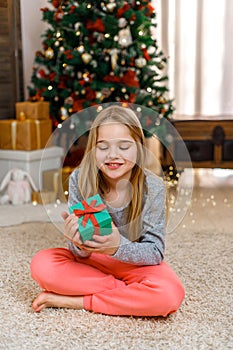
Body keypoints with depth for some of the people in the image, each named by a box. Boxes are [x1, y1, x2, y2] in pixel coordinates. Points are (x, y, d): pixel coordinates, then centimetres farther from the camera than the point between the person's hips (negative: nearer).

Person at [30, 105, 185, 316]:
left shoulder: (152, 187, -19)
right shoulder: (80, 180, -15)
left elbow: (155, 252, -18)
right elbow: (80, 254, -11)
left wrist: (119, 247, -38)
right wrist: (80, 245, -37)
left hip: (136, 265, -1)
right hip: (91, 261, 2)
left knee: (169, 294, -32)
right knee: (42, 265, -23)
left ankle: (76, 301, -18)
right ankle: (129, 293, -15)